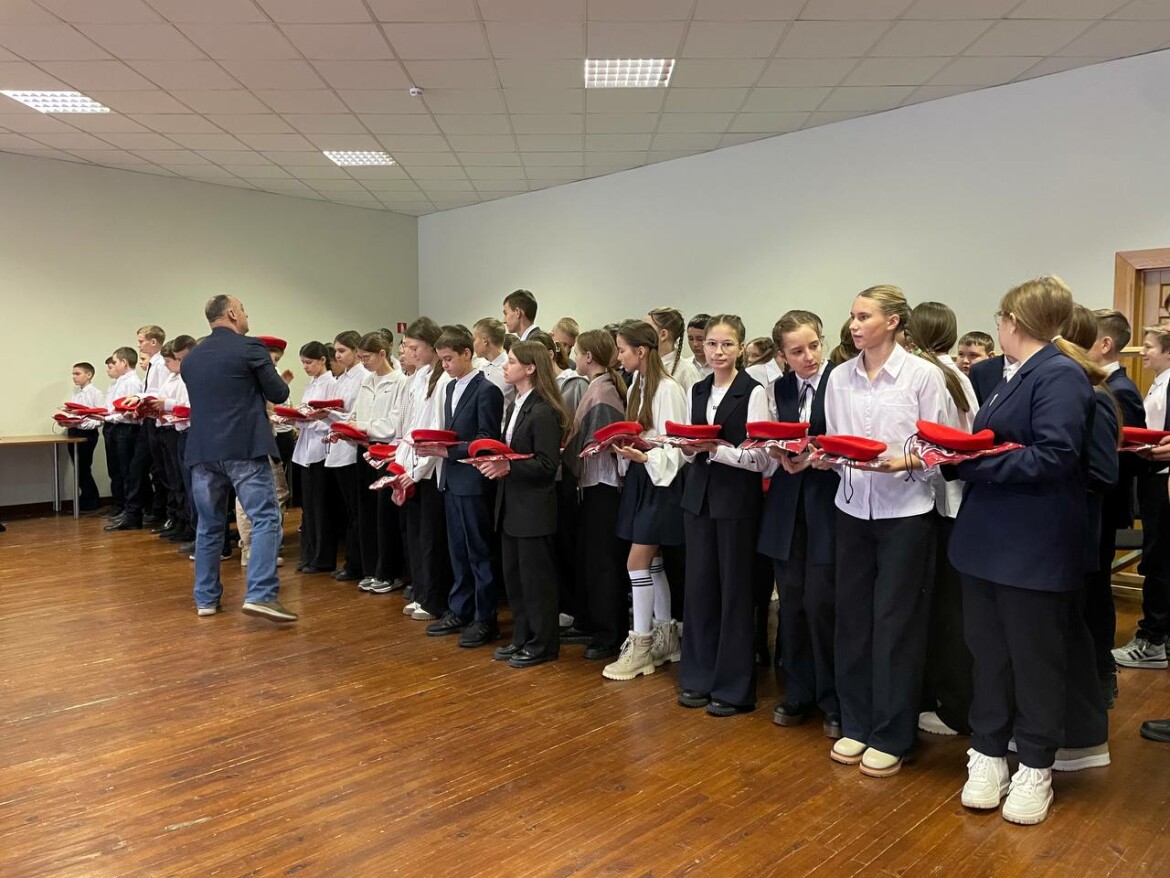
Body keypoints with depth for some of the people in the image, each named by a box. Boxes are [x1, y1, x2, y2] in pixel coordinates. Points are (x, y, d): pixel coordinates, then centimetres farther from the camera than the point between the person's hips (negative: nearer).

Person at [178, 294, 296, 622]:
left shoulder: (190, 358, 14)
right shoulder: (250, 348, -5)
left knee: (209, 525, 13)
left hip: (202, 450, 6)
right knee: (265, 519, -5)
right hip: (244, 448, -6)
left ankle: (206, 598, 18)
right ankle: (260, 595, -15)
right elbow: (278, 394, -1)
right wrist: (280, 381, 21)